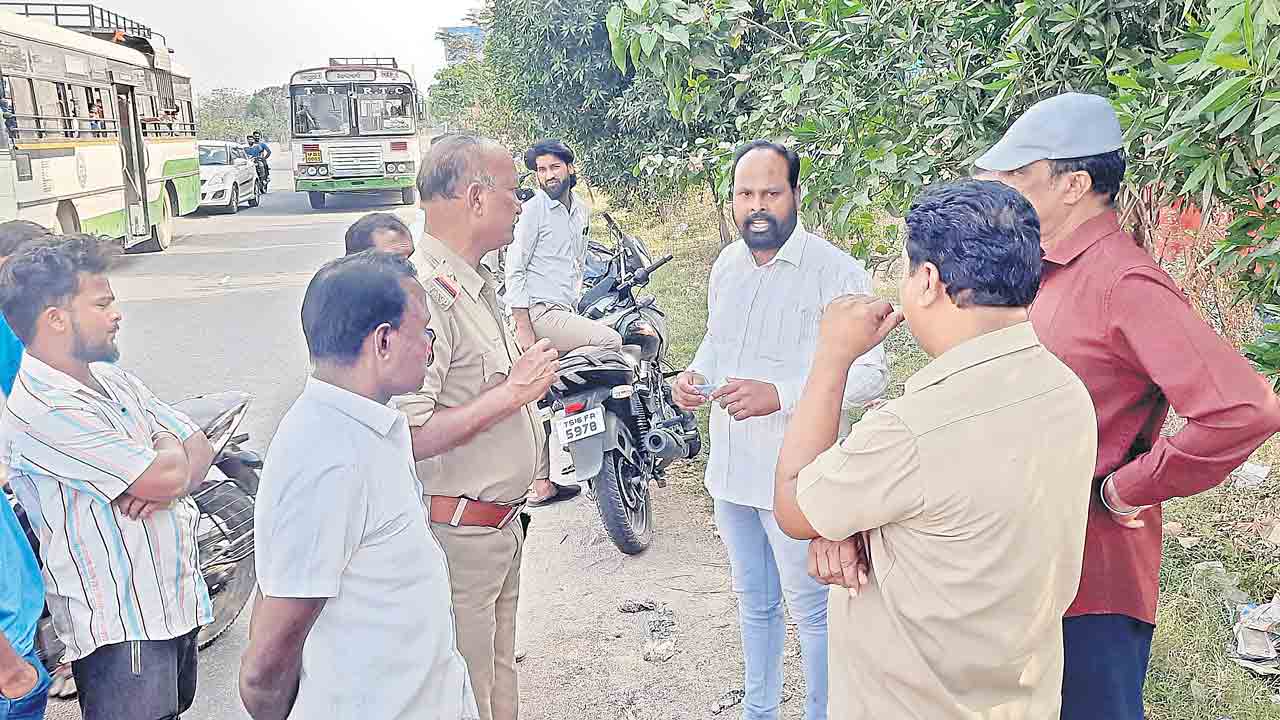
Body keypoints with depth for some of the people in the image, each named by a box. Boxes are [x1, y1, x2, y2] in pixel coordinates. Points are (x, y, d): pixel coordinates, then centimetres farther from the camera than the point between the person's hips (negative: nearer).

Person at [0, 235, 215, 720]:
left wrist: (168, 481, -15)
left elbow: (199, 451, 7)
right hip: (121, 628, -8)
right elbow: (162, 475, -24)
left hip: (178, 602, 8)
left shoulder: (114, 380, 8)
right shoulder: (40, 410, -22)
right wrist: (171, 452, 0)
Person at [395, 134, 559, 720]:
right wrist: (511, 392, -26)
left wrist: (531, 458, 21)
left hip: (500, 526, 10)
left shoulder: (476, 286, 10)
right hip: (455, 536, -10)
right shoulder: (421, 294, -24)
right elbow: (404, 436, -32)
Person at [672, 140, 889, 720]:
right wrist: (696, 374, 0)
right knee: (754, 602, 22)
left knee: (811, 609, 8)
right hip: (730, 469, 7)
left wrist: (780, 395, -28)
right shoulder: (726, 265, 7)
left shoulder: (836, 272, -15)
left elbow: (870, 374, -18)